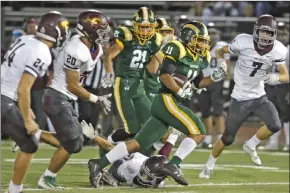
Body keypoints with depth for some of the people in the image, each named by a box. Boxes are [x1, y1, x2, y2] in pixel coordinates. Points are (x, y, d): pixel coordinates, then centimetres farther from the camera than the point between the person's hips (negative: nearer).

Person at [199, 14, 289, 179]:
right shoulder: (244, 42, -18)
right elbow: (220, 51, -1)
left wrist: (276, 77, -26)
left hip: (260, 97, 3)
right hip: (240, 98, -3)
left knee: (275, 125, -19)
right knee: (228, 138, 2)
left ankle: (251, 146, 9)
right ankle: (209, 166, 26)